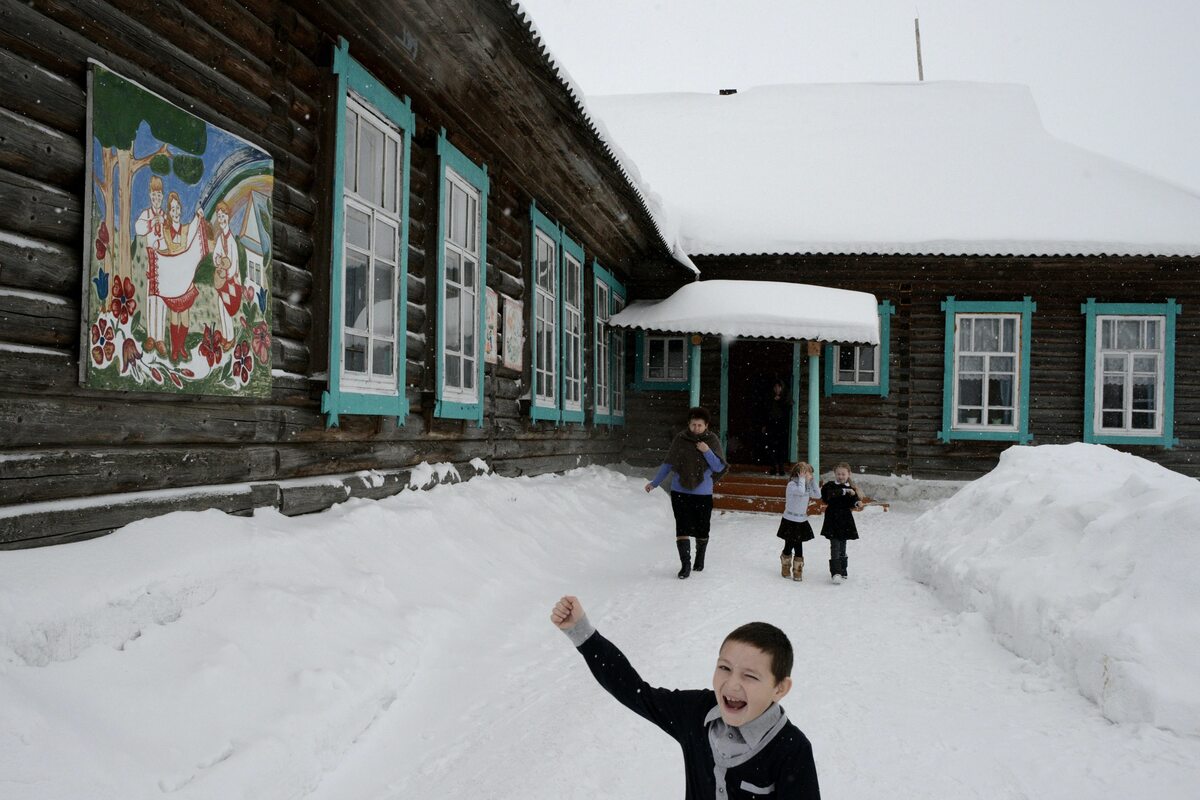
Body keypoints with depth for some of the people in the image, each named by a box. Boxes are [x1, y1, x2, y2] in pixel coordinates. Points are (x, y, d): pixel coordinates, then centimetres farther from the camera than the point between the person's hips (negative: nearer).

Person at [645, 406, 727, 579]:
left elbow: (719, 467, -4)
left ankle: (700, 560, 32)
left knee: (701, 530, 11)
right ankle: (685, 563, -2)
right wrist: (654, 483, 7)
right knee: (682, 528, -8)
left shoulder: (712, 440, -3)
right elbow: (668, 464, 8)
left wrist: (707, 452, -18)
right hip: (680, 492, 0)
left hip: (703, 494, 0)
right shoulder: (680, 439, -1)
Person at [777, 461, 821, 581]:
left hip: (802, 521, 5)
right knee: (789, 546, 8)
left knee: (799, 547, 6)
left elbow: (817, 495, 1)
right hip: (790, 520, -5)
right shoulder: (792, 484, -17)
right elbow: (800, 491, -37)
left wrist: (812, 481, -3)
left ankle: (797, 571, 15)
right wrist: (802, 479, -25)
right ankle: (785, 569, 27)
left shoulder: (807, 486, 6)